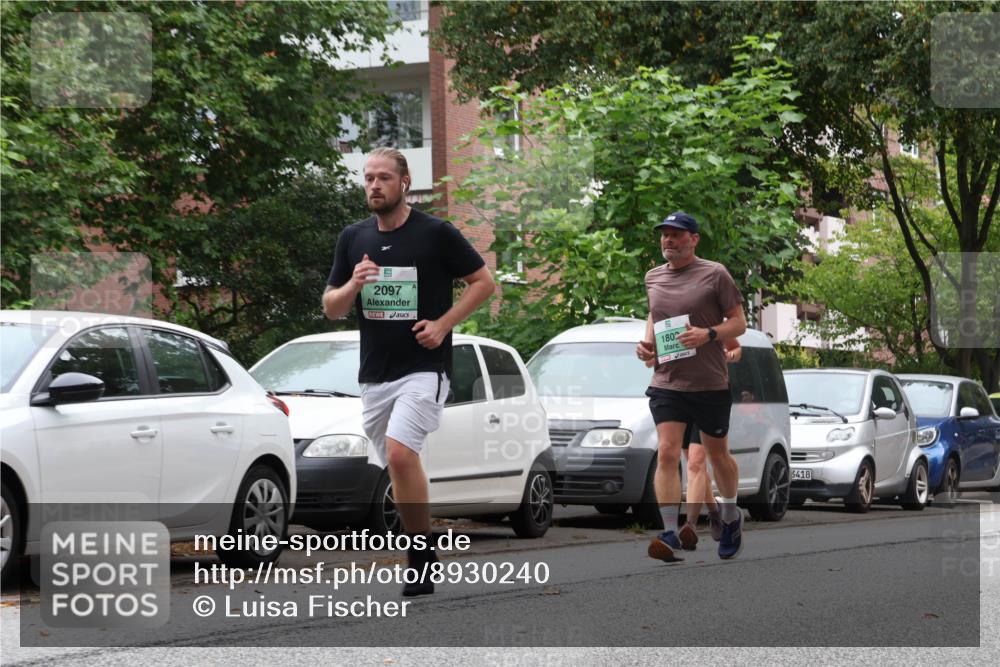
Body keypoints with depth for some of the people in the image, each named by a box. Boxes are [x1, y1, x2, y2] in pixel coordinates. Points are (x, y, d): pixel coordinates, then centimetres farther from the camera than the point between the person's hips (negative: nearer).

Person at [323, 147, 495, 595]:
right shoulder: (353, 239, 10)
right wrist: (353, 285, -9)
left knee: (400, 453, -23)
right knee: (398, 466, 10)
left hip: (424, 368, -6)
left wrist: (443, 324, -10)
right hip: (374, 372, 6)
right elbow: (331, 309, 13)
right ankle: (421, 554, 23)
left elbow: (483, 282, 1)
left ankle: (421, 555, -13)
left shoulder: (436, 234, -4)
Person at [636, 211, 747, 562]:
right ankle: (670, 535, -18)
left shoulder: (714, 274, -5)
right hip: (667, 383, 3)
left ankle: (731, 517, 38)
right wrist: (646, 341, 8)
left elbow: (739, 322, -2)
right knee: (666, 453, -13)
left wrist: (708, 334, -20)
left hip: (710, 384, -3)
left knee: (717, 455, 13)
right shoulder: (653, 277, 10)